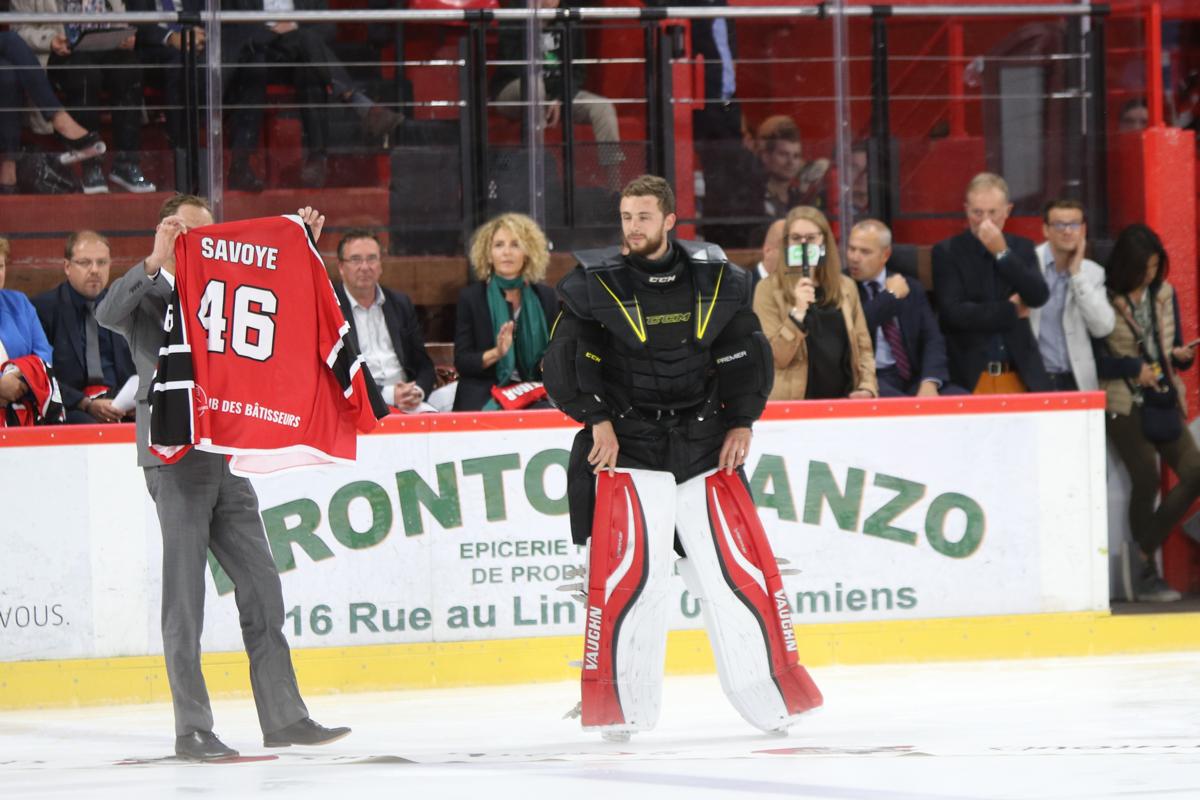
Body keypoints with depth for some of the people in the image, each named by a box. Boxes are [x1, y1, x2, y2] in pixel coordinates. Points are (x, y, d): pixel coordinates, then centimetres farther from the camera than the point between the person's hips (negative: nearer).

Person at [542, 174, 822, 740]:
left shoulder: (714, 279, 2)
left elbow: (748, 351, 11)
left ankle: (773, 694, 11)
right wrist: (598, 419, -11)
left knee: (738, 569, 1)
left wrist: (740, 422, 5)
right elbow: (568, 357, -4)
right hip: (626, 448, -2)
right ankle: (615, 709, -2)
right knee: (626, 574, -11)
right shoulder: (596, 283, -4)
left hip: (706, 448, 2)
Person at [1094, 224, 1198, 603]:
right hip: (1124, 405, -6)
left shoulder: (1164, 294, 10)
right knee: (1147, 478, -15)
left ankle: (1144, 556, 2)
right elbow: (1094, 359, -8)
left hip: (1164, 403, 6)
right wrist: (1133, 367, -16)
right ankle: (1147, 574, -1)